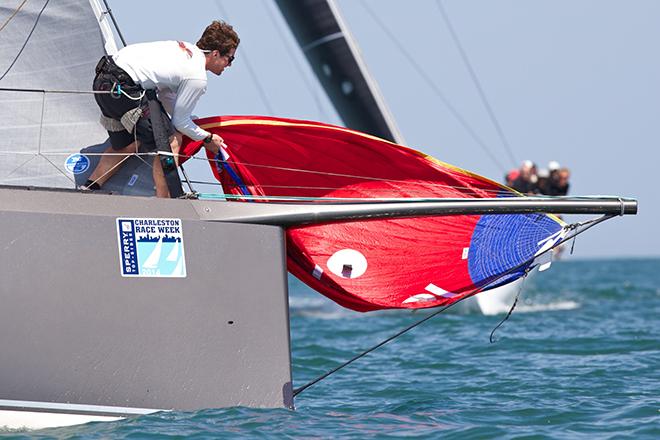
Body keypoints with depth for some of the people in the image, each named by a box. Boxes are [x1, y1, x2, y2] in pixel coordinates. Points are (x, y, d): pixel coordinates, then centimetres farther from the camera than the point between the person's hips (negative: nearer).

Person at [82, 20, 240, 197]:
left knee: (127, 145, 23)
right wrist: (207, 139, 15)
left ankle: (87, 191, 21)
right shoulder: (197, 78, -8)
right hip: (122, 89, -10)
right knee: (170, 142, -3)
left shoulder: (186, 49, 19)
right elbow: (180, 122, 0)